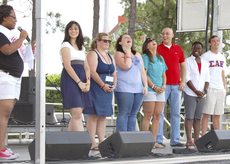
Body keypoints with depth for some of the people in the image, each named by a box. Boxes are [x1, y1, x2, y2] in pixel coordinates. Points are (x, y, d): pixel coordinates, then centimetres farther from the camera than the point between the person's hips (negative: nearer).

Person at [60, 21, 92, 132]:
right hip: (70, 80, -7)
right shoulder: (66, 45, 0)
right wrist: (79, 83, -15)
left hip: (82, 80, 7)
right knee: (77, 114, -14)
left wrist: (88, 81, -2)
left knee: (76, 115, 2)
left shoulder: (81, 48, 21)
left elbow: (86, 66, 16)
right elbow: (67, 66, -10)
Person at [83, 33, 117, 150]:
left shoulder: (110, 57, 20)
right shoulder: (93, 54, -5)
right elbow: (92, 72, -15)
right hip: (95, 88, -8)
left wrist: (113, 85, 0)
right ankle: (92, 143, -8)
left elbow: (114, 73, 19)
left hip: (107, 90, 8)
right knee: (93, 116, -8)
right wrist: (103, 85, -18)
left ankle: (102, 142, 9)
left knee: (103, 116, 7)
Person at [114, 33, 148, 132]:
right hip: (124, 89, -6)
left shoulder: (138, 55, 20)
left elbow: (142, 71, 19)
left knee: (133, 114, 4)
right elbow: (126, 66, -17)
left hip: (138, 89, 6)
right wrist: (128, 53, -6)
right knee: (124, 113, -9)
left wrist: (145, 85, 9)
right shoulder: (118, 54, 1)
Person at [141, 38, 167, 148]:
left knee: (157, 116, 3)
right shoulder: (145, 57, -2)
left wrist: (163, 86, 3)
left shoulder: (160, 58, 18)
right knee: (148, 116, -7)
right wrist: (154, 87, -12)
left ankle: (154, 141, 6)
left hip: (160, 90, 6)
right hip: (149, 90, -6)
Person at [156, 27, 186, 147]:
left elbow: (183, 66, 18)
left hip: (176, 86, 4)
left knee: (176, 113, 6)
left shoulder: (178, 49, 12)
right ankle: (158, 140, -2)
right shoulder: (157, 49, 1)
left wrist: (183, 81, 6)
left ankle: (175, 140, 10)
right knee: (159, 112, -5)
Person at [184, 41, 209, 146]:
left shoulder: (205, 63, 14)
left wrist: (205, 91, -5)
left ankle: (197, 139, 8)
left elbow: (207, 78, 12)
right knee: (189, 117, -6)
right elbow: (187, 78, -7)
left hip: (201, 94, 5)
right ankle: (189, 140, -6)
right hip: (190, 94, -4)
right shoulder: (187, 61, 0)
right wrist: (195, 91, -14)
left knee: (198, 118, 6)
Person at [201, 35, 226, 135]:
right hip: (210, 88, -6)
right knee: (206, 113, -7)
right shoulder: (205, 56, -2)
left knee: (217, 114, 8)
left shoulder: (222, 58, 17)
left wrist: (224, 88, 16)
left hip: (220, 89, 6)